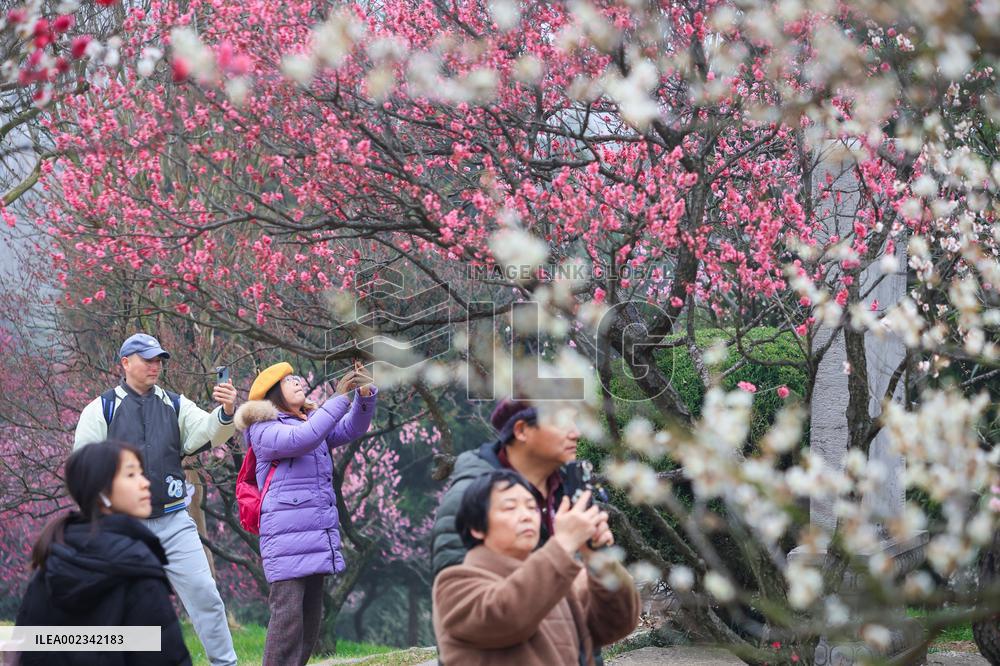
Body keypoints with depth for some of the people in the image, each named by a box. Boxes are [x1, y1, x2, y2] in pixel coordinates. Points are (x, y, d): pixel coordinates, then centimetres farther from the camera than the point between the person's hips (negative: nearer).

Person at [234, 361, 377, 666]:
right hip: (287, 535, -8)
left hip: (318, 533, 8)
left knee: (311, 616, 9)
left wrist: (366, 396, -9)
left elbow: (351, 428, 9)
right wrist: (341, 397, -21)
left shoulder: (313, 421, 20)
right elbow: (302, 439, -20)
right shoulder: (264, 430, -3)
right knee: (288, 615, -14)